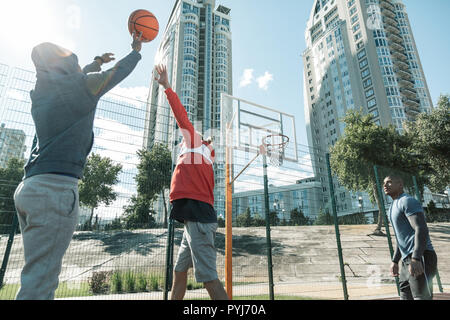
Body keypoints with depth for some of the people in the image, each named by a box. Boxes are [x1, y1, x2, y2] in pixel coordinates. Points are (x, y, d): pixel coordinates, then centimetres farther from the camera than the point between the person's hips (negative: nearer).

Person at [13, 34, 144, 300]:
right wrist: (136, 51, 34)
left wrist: (97, 62, 53)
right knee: (39, 284, -9)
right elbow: (120, 71, 14)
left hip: (28, 188, 9)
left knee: (39, 276, 14)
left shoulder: (42, 89, 19)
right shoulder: (84, 84, -1)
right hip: (56, 188, -8)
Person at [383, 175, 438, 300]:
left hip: (421, 259, -10)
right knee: (405, 296, 12)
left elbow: (422, 230, -20)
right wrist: (395, 261, 24)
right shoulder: (394, 207, 22)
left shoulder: (407, 201, -8)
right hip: (407, 261, 10)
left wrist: (416, 259, -31)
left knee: (421, 297, -15)